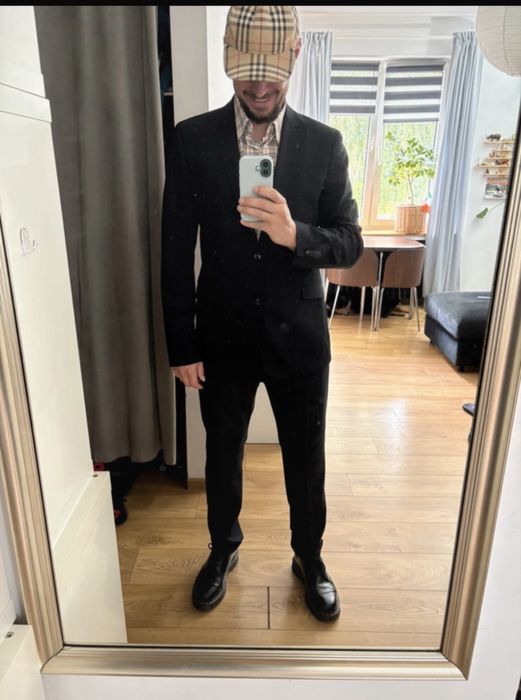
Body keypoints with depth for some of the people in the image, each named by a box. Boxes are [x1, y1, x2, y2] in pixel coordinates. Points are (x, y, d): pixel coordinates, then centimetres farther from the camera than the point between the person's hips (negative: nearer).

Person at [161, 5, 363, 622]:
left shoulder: (325, 144, -3)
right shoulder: (192, 139, -5)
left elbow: (349, 244, -4)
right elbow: (176, 252, -4)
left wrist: (295, 235, -26)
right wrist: (181, 346, -5)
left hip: (299, 338, 1)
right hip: (222, 338, 0)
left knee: (306, 460, 15)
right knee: (222, 455, 18)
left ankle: (309, 558, 43)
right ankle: (223, 548, 47)